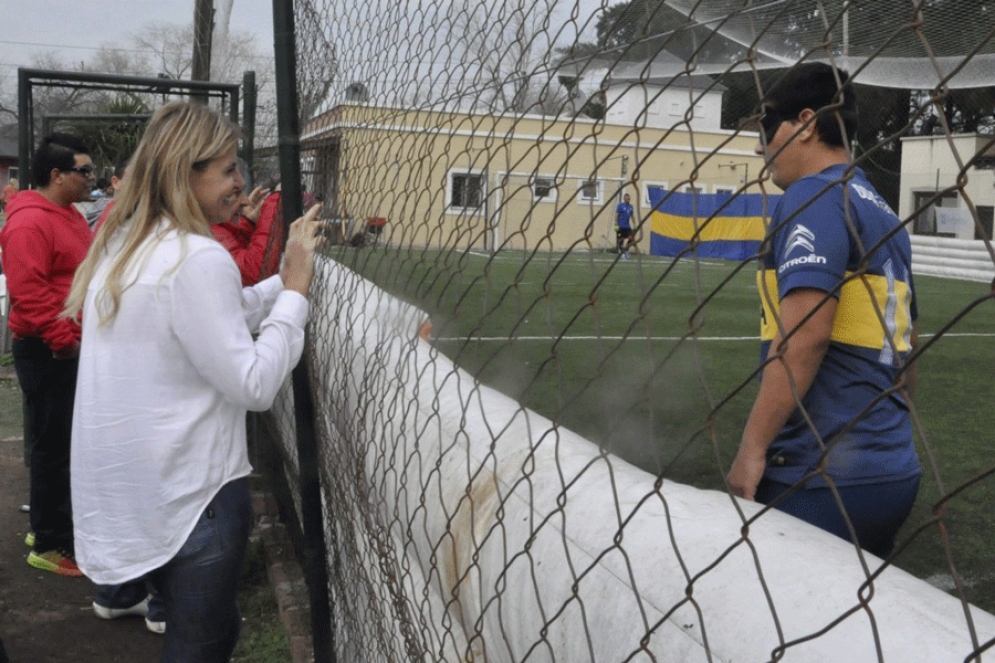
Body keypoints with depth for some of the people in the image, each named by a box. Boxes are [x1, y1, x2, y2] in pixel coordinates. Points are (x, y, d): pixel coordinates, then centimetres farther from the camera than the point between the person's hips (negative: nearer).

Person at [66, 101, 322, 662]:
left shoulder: (125, 246, 6)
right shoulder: (197, 258, -22)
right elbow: (255, 385, -21)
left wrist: (286, 277, 7)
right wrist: (297, 289, -15)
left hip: (124, 489, 9)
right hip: (188, 495, -9)